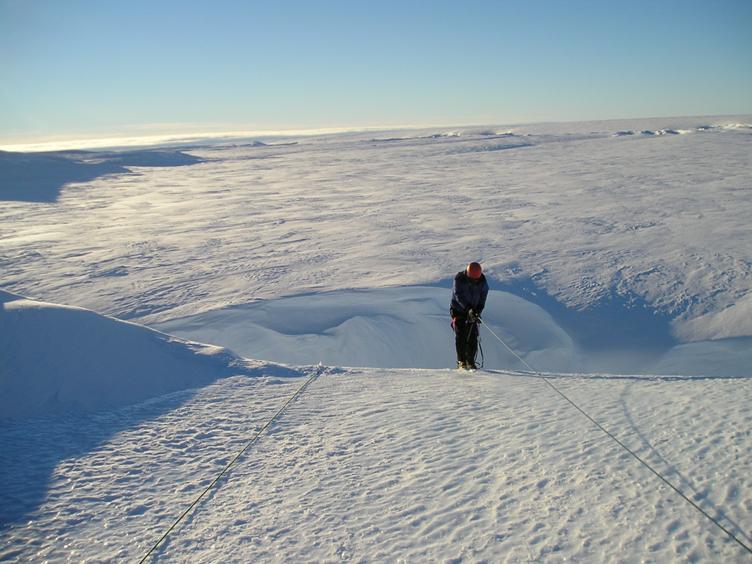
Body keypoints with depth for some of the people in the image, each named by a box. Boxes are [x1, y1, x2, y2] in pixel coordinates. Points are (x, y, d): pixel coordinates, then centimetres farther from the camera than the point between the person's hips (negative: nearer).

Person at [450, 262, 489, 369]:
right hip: (458, 310, -3)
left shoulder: (482, 280, -10)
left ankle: (470, 361, 5)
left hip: (473, 311, 3)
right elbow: (458, 296, -27)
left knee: (473, 336, -5)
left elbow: (483, 296, -4)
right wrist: (468, 308, -39)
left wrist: (478, 310, -18)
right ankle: (461, 361, -7)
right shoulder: (459, 279, -20)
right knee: (460, 335, -11)